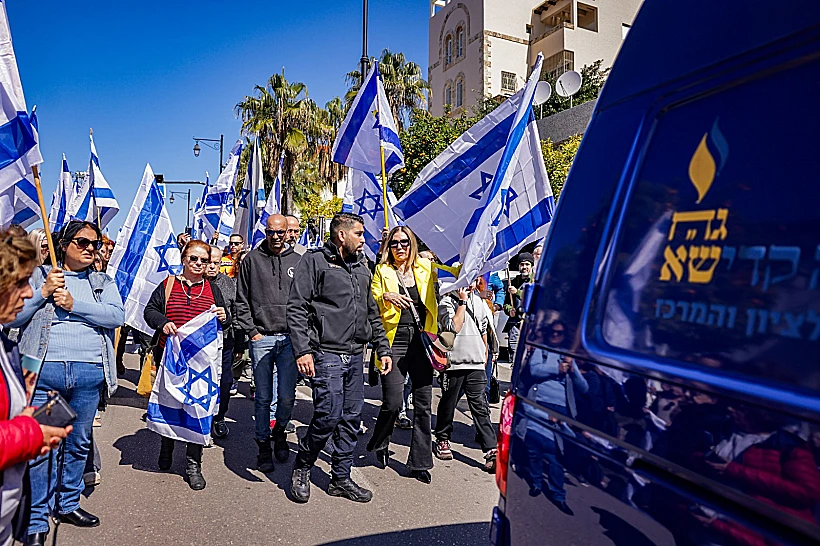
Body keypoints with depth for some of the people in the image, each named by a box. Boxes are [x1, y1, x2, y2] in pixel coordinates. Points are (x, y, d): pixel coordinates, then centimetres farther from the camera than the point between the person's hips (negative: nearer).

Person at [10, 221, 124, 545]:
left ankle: (68, 504, 30)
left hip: (89, 373, 2)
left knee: (79, 443, 13)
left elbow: (117, 315, -5)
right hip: (43, 370, -2)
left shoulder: (102, 283, 13)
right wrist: (43, 292, -10)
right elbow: (13, 317, 1)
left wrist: (74, 305, -12)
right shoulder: (38, 276, 9)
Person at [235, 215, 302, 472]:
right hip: (261, 338, 0)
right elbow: (242, 301, 7)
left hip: (290, 338, 0)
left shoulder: (297, 262, 7)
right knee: (263, 397, 5)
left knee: (287, 396, -1)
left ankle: (279, 432, 27)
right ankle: (263, 446, 21)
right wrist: (252, 331, -1)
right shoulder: (252, 260, 5)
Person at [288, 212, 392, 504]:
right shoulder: (315, 261, -3)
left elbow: (373, 314, 24)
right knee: (328, 416, -9)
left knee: (351, 419, 9)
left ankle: (341, 479, 23)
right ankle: (301, 468, 16)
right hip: (327, 354, -7)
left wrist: (383, 349, 17)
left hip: (355, 356, 7)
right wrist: (302, 350, -17)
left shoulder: (361, 268, 19)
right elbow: (296, 308, -9)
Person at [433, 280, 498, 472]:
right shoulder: (447, 302, -5)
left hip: (476, 363, 4)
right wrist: (462, 302, -14)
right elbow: (454, 327, -19)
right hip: (454, 362, -3)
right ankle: (442, 439, 31)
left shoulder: (478, 301, 12)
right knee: (448, 404, 11)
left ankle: (491, 451, -3)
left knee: (480, 407, -1)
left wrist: (485, 353, 23)